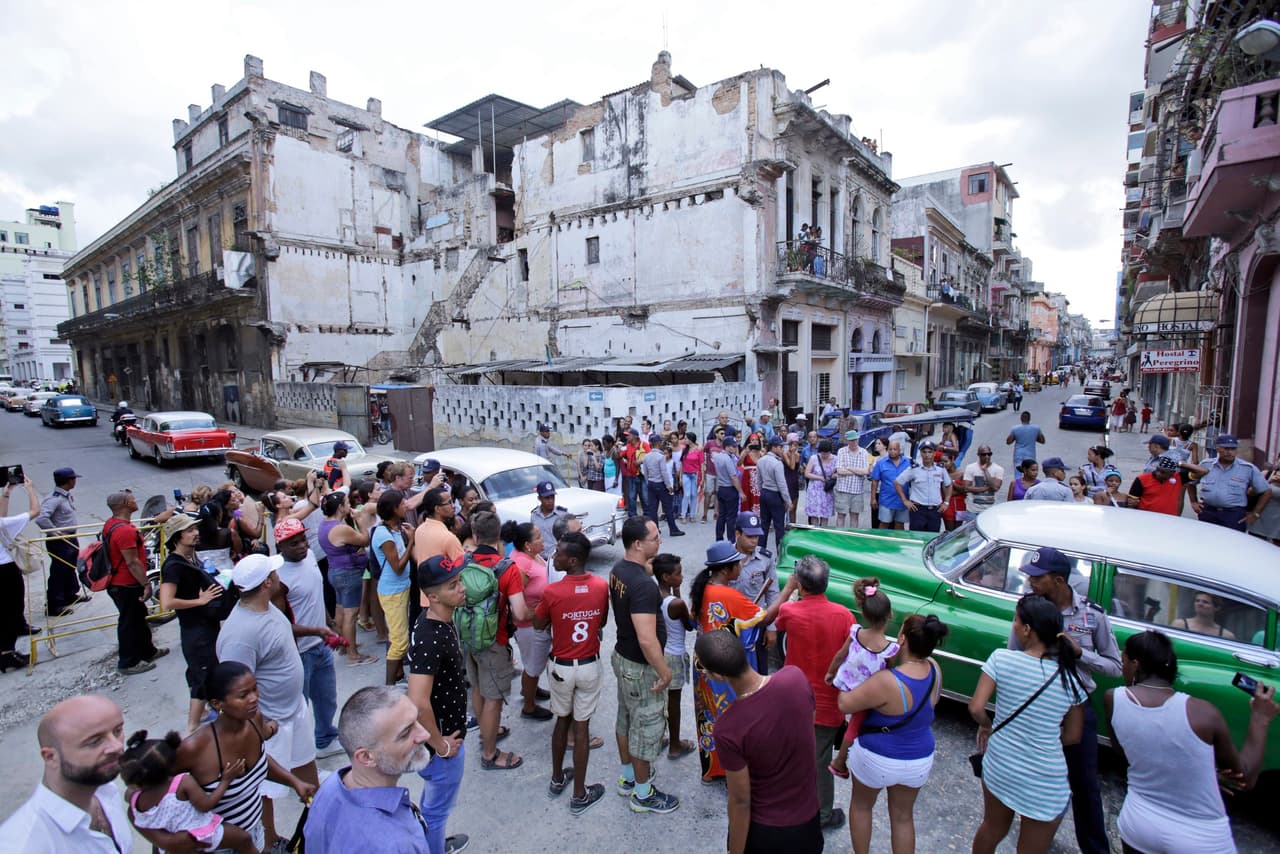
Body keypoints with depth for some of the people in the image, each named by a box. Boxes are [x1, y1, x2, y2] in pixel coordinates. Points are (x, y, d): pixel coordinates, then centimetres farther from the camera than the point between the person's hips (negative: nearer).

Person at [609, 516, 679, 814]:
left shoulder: (618, 569, -4)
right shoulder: (643, 585, -33)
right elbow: (647, 639, -33)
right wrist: (664, 671, -20)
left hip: (622, 656, 9)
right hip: (641, 668, -9)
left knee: (626, 720, 25)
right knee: (646, 728, 11)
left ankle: (628, 777, 46)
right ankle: (642, 794, 31)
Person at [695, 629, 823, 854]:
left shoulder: (727, 730, -34)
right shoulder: (796, 676, -22)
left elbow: (740, 801, -20)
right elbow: (809, 736, -3)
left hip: (764, 830, -4)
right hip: (808, 817, 4)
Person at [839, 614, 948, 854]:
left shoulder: (886, 682, -35)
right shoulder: (935, 670, -16)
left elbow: (845, 704, -25)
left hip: (877, 759, -5)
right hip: (920, 762, 5)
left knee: (861, 806, 24)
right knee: (903, 816, 26)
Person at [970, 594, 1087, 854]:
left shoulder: (1001, 658, -15)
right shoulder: (1071, 679, -10)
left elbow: (976, 708, -16)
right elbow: (1073, 737, 0)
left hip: (998, 766, 1)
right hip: (1045, 782, -1)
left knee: (992, 830, 25)